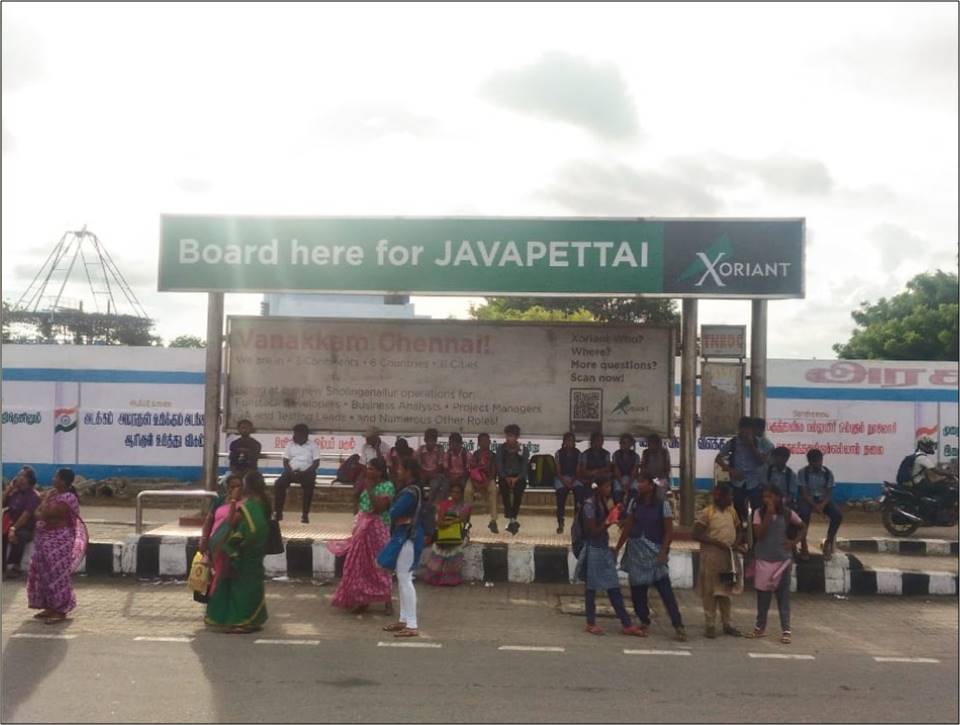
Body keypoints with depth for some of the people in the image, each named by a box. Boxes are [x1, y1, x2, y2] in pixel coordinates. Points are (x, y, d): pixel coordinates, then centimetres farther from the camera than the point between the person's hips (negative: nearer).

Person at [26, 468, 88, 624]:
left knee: (57, 574, -6)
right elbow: (37, 513, 14)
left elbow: (44, 514, -22)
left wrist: (46, 499, -7)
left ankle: (61, 610, 1)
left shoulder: (67, 499, -19)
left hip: (59, 540, -10)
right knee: (45, 573, 14)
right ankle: (50, 607, 24)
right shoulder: (53, 494, 11)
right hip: (47, 539, 10)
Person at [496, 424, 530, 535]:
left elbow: (524, 468, -3)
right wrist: (506, 478, -16)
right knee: (504, 490, -25)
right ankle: (510, 519, -21)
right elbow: (499, 467, -2)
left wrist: (517, 478, -17)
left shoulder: (523, 450, 3)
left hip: (519, 477, -1)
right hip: (504, 477, 1)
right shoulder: (501, 449, 4)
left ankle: (513, 519, -21)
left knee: (518, 490, -26)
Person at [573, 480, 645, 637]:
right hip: (594, 550, -8)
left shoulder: (603, 502, 9)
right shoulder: (589, 504, -16)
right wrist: (609, 521, -17)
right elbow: (593, 531, -16)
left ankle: (627, 624, 10)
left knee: (614, 588, 8)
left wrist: (613, 517, -1)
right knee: (592, 587, 5)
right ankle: (591, 623, 18)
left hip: (604, 549, 8)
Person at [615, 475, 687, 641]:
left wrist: (663, 552, -16)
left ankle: (679, 627, -6)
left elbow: (669, 531, -6)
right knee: (637, 589, 7)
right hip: (636, 550, 4)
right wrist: (617, 548, 7)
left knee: (665, 589, -9)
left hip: (654, 551, -4)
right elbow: (627, 528, 9)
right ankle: (644, 622, 22)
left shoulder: (663, 504, -7)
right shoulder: (634, 502, 4)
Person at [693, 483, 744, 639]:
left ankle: (727, 623, 21)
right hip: (711, 556, -6)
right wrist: (717, 542, -20)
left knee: (725, 590, 13)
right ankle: (710, 625, 8)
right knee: (710, 592, 1)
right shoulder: (707, 513, -11)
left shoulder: (732, 511, 8)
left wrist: (737, 543, -4)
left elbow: (739, 530, 17)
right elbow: (696, 535, -14)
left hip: (729, 556, 6)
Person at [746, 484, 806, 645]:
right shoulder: (759, 513, -4)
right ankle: (760, 627, 21)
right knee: (762, 595, 9)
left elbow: (802, 527, 11)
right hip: (763, 560, 1)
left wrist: (794, 542, -3)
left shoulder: (788, 514, -4)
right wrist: (769, 514, -19)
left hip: (782, 559, -1)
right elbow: (759, 534, -15)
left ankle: (785, 631, 7)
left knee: (783, 596, 2)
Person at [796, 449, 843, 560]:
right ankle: (803, 546, -22)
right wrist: (815, 505, -26)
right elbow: (803, 493, -11)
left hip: (823, 500, 3)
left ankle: (828, 543, -5)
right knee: (804, 513, -36)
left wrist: (822, 505, -24)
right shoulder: (802, 472, -9)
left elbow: (829, 493, -5)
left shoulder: (828, 473, -2)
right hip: (808, 499, -3)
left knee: (838, 515, -26)